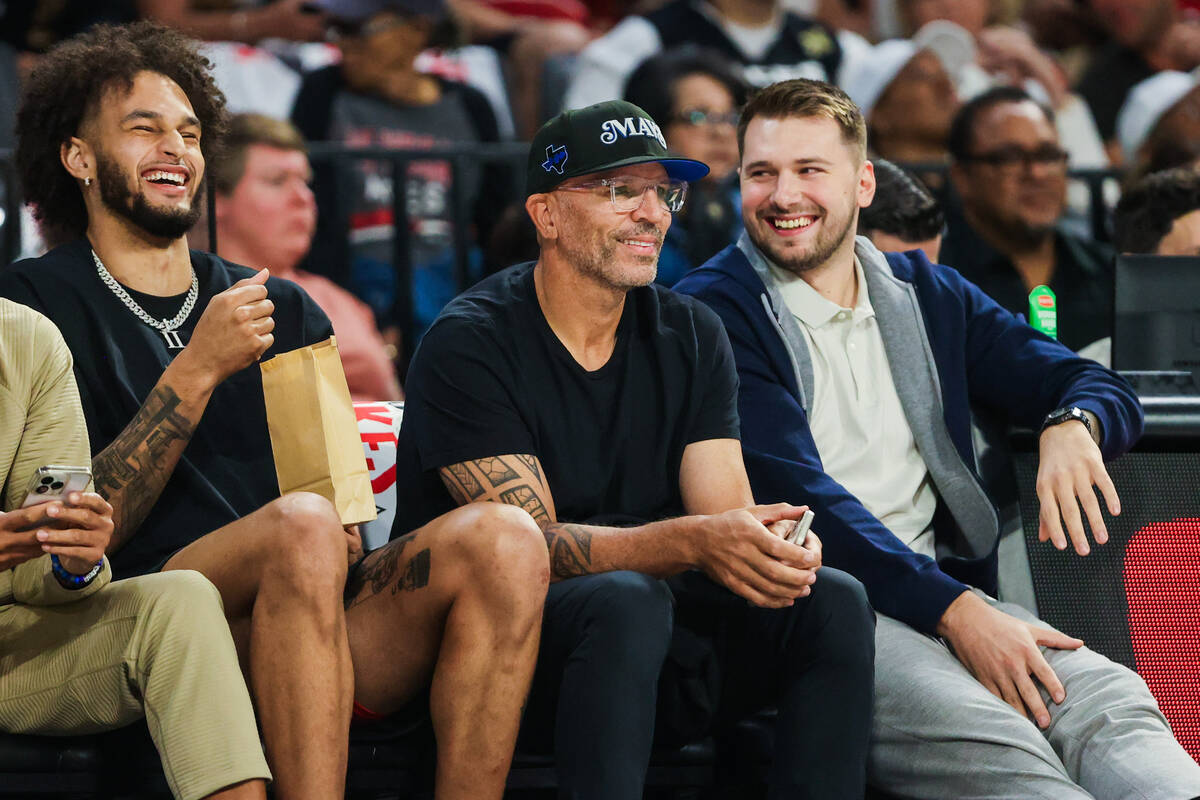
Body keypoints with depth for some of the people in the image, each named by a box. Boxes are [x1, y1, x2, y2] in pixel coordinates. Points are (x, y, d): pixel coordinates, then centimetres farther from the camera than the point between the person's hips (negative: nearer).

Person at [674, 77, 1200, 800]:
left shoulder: (927, 297, 21)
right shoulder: (715, 312, 4)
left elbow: (1103, 388, 22)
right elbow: (791, 491, -8)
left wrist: (1072, 425, -7)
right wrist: (955, 610, -18)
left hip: (954, 596, 5)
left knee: (1112, 703, -28)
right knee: (985, 739, -36)